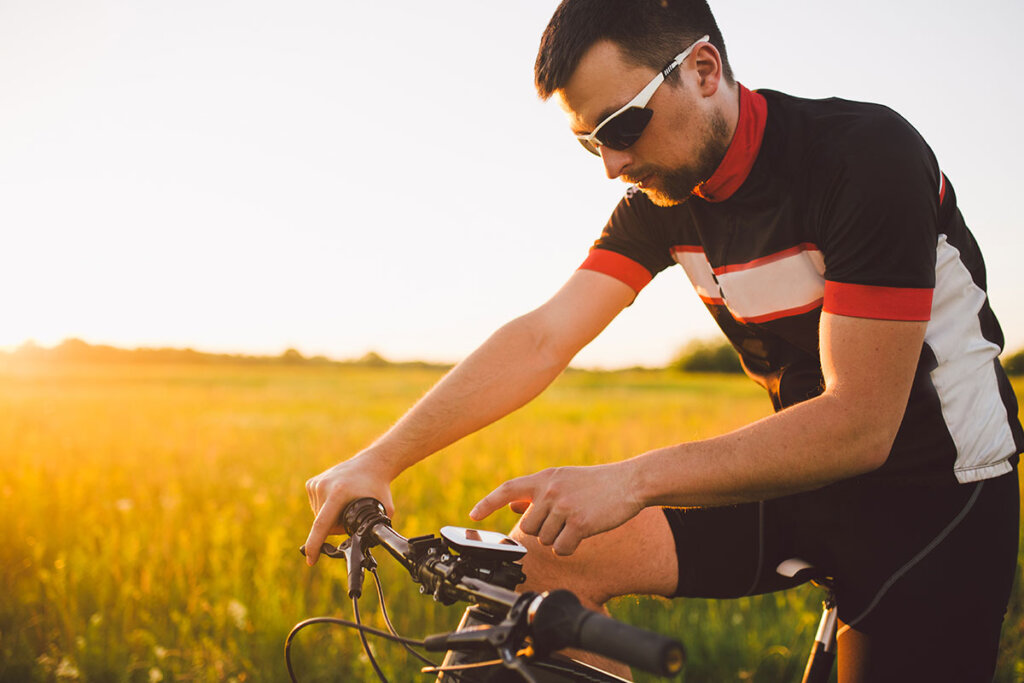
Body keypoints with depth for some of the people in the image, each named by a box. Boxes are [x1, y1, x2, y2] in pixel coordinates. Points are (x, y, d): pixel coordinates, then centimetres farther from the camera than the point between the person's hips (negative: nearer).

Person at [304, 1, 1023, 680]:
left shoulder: (869, 155, -24)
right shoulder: (662, 193, -3)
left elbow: (861, 424, -29)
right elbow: (541, 338, -8)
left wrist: (628, 481, -35)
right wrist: (379, 460, -17)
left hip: (935, 489, -5)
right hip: (798, 476, 5)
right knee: (547, 557, -8)